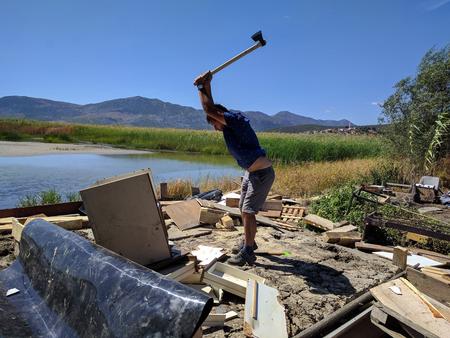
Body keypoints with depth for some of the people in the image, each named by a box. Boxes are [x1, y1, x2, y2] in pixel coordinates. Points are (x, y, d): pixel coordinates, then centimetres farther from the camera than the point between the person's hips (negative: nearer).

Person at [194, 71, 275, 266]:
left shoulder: (235, 120, -19)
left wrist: (201, 87, -9)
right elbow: (211, 108, 14)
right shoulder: (228, 126, 7)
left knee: (248, 211, -9)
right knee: (244, 209, 16)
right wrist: (207, 85, 5)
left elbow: (208, 108, -24)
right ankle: (248, 242, 32)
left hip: (262, 174, -10)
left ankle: (248, 253, 0)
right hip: (250, 172, 10)